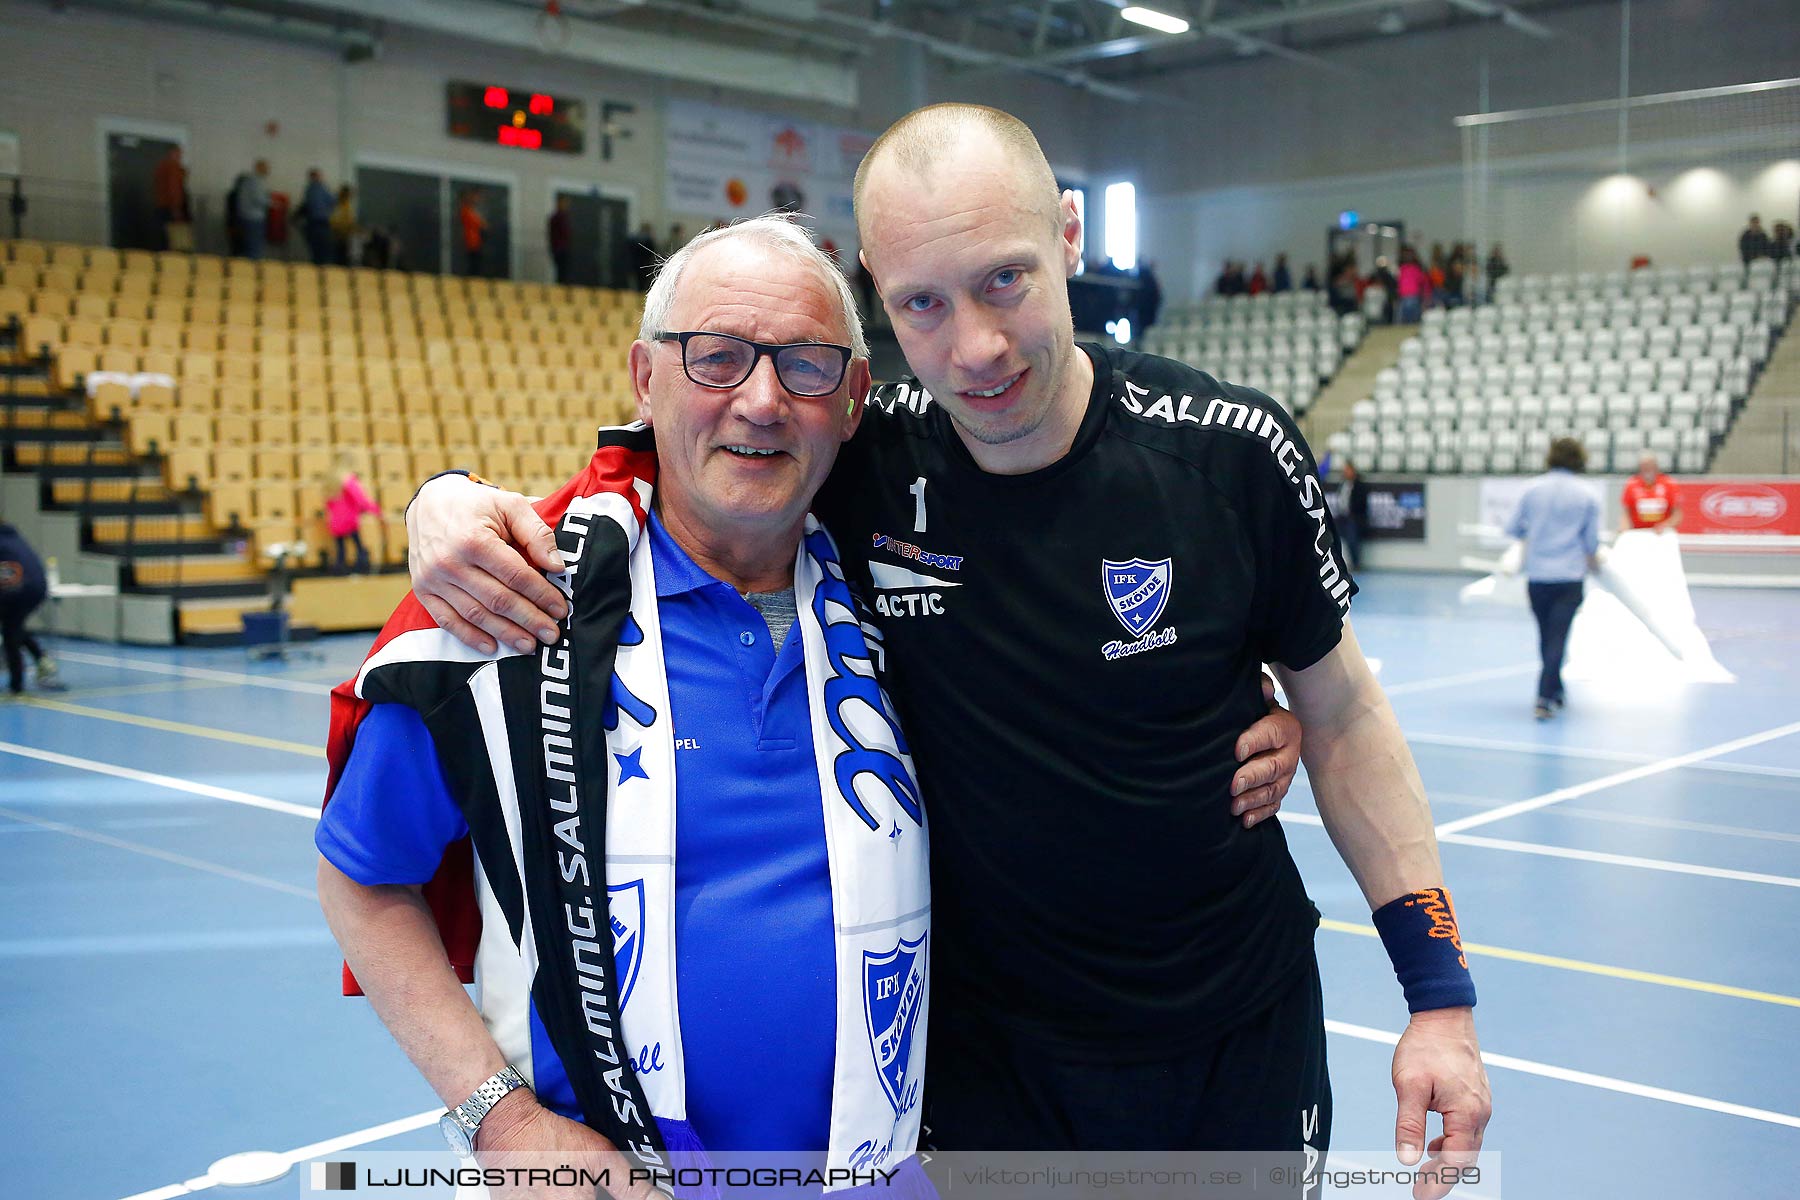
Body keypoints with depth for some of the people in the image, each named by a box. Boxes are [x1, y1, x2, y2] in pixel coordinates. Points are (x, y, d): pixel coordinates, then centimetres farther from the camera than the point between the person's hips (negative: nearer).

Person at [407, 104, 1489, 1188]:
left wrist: (1442, 994, -3)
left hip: (1244, 1036, 1)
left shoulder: (1232, 453, -16)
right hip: (984, 1047, 0)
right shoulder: (860, 459, -16)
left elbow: (1343, 717, -4)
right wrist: (454, 500, -23)